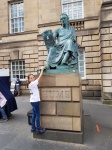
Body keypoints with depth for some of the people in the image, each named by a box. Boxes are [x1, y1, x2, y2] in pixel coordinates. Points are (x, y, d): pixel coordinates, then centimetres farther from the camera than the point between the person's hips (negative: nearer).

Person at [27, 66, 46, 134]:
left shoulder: (31, 84, 10)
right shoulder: (33, 83, -15)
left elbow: (38, 78, 13)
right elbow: (40, 77, -12)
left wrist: (41, 70, 10)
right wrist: (42, 70, -3)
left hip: (33, 101, 10)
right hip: (35, 101, -9)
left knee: (34, 114, 15)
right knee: (38, 115, 0)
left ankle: (33, 128, 24)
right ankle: (38, 129, 9)